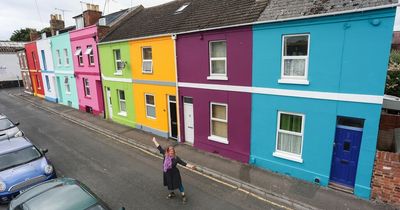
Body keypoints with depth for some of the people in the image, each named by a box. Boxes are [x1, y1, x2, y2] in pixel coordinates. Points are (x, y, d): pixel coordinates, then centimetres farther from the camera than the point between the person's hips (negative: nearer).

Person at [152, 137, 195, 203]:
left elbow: (183, 163, -24)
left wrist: (190, 166, -35)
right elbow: (159, 147, -7)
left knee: (178, 184, 7)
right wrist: (154, 141, 0)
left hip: (174, 173, -4)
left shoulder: (176, 158, -22)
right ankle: (171, 193, 50)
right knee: (169, 184, 23)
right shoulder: (165, 155, -15)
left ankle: (183, 196, 26)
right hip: (167, 173, 4)